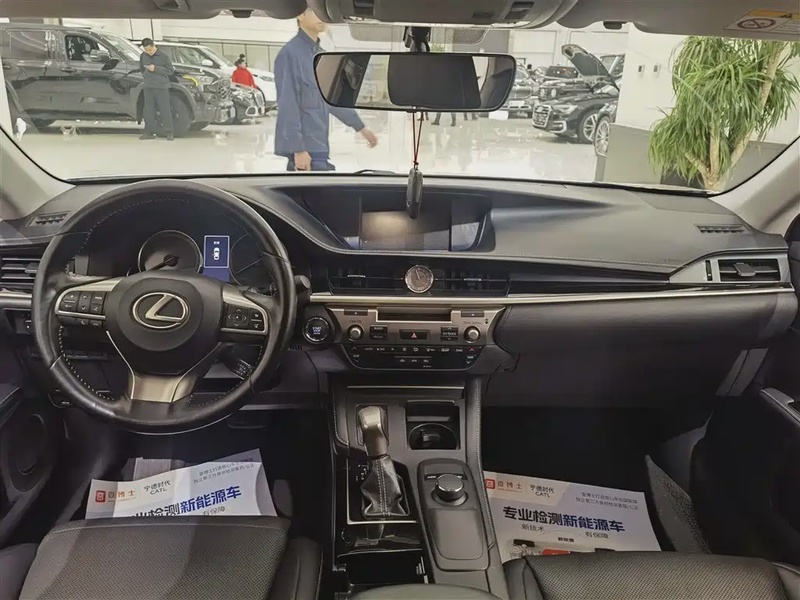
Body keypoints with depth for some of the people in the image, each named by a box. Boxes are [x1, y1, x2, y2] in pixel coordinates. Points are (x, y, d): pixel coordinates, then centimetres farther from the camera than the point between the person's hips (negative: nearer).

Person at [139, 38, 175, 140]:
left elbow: (171, 71, -5)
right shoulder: (143, 56, 10)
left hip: (162, 87, -4)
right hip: (148, 87, 4)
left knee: (165, 110, -5)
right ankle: (149, 132, 12)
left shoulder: (163, 56, -3)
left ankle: (169, 133, 0)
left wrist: (156, 69, -13)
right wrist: (145, 74, 7)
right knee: (149, 111, 6)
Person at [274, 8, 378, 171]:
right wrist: (298, 149, -21)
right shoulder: (291, 54, -13)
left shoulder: (319, 55, 15)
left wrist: (360, 127, 27)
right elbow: (288, 106, -18)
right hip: (305, 149, -9)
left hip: (317, 147, 9)